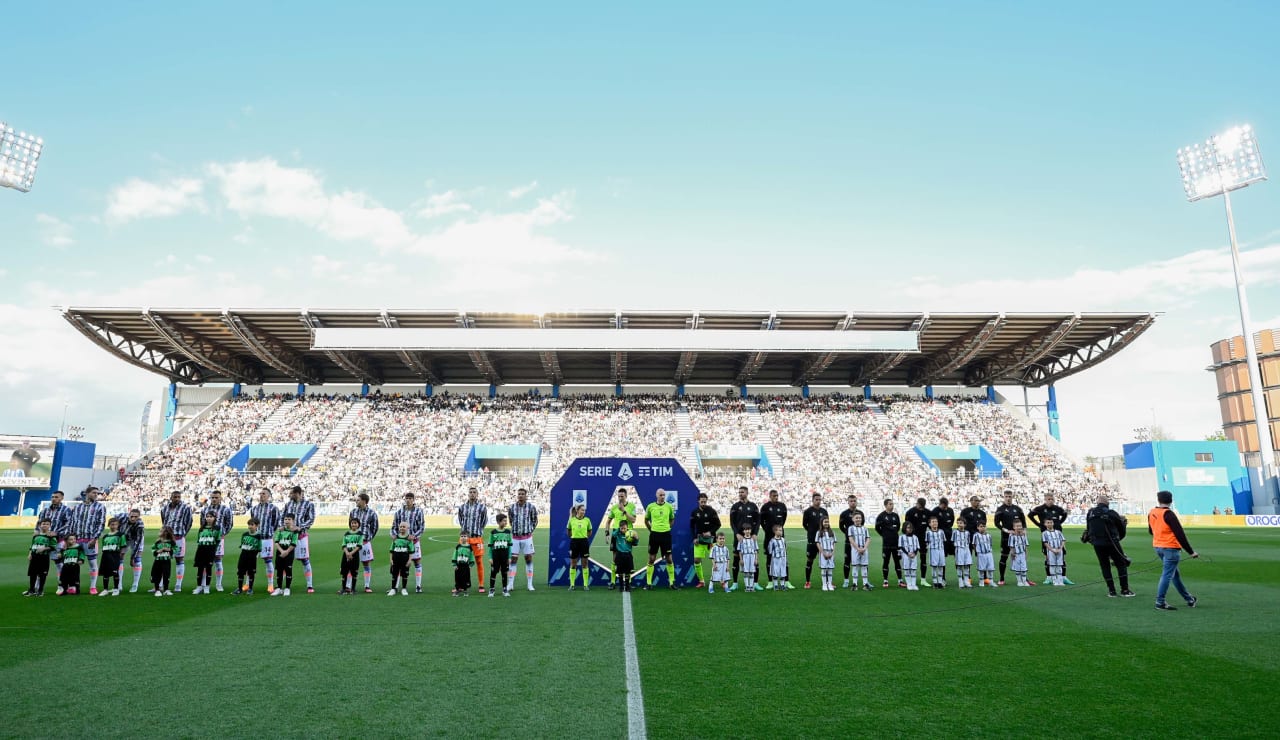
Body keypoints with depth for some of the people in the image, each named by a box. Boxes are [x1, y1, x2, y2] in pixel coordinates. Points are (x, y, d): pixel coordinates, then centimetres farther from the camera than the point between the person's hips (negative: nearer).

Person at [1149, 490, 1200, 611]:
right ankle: (1160, 602, -3)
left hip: (1158, 547, 7)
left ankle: (1189, 599, 31)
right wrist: (1190, 551, -11)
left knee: (1175, 574, 18)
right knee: (1167, 575, -3)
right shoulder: (1168, 514, -17)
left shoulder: (1151, 513, 4)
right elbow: (1180, 534, -17)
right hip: (1171, 548, -7)